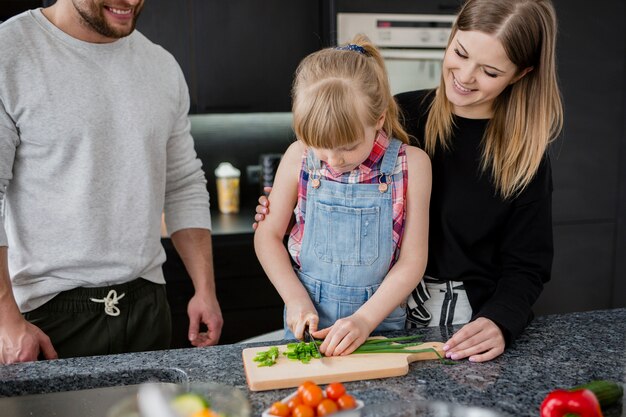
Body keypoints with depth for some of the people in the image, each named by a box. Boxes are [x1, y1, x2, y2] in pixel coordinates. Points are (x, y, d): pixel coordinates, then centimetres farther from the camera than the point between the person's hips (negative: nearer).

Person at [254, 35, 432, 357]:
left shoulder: (410, 164, -11)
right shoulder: (299, 158, -7)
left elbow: (412, 261, -8)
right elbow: (268, 235, 3)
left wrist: (365, 319, -17)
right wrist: (296, 299, -8)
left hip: (379, 317, -1)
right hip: (309, 321, 1)